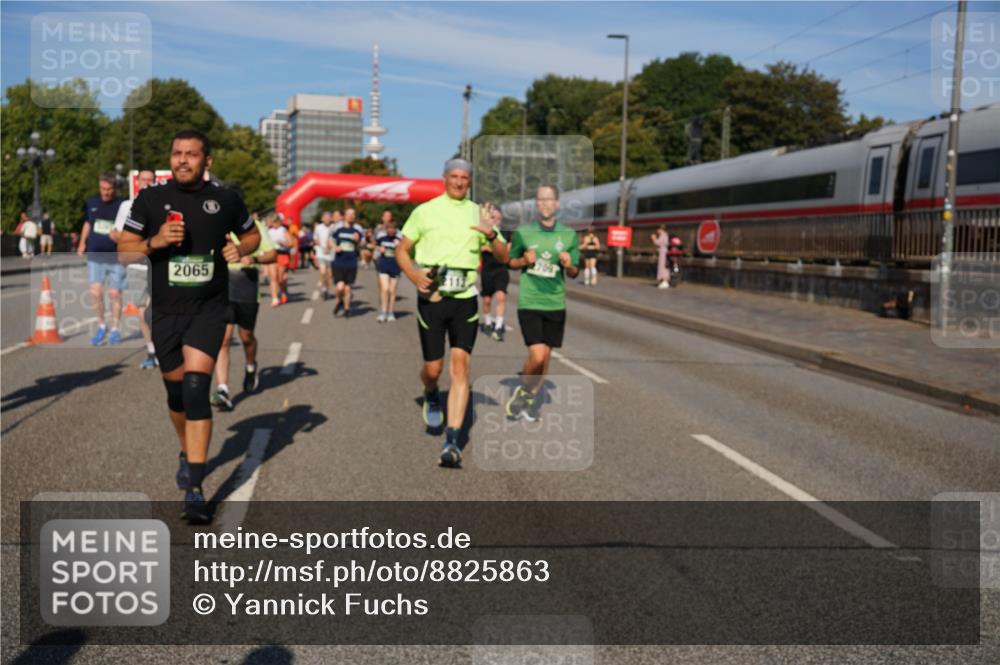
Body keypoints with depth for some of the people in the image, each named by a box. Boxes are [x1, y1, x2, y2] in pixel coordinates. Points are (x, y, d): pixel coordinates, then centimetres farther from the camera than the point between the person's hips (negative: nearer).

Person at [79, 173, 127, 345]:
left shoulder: (122, 206, -6)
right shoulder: (91, 203, 5)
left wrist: (120, 236, -21)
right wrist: (82, 243, 14)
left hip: (116, 257, -3)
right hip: (95, 255, 3)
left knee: (114, 294, 3)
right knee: (95, 292, -2)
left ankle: (115, 330, 17)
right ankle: (101, 326, 18)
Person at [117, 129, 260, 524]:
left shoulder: (225, 199, 1)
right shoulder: (150, 199, 1)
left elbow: (252, 234, 17)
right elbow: (124, 248, 3)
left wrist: (240, 249, -6)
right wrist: (155, 242, -16)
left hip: (209, 309, -2)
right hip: (165, 311, 2)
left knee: (196, 388, -16)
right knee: (176, 389, 13)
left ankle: (194, 489, -16)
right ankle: (188, 453, 43)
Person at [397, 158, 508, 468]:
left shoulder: (478, 213, 8)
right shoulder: (425, 211, 4)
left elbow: (503, 257, 7)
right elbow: (401, 250, 9)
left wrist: (491, 234, -14)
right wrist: (414, 275, -11)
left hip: (465, 300, 1)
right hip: (431, 297, 0)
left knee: (460, 366, -12)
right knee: (433, 369, 2)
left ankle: (452, 442, -12)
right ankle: (431, 395, 40)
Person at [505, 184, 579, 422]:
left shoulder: (569, 235, 2)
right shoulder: (523, 232, -1)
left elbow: (574, 273, 10)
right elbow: (510, 262, 11)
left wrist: (568, 265, -13)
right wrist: (524, 260, -10)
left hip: (556, 304, 3)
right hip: (529, 303, -3)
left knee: (546, 355, 10)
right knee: (537, 356, -14)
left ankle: (532, 398, 30)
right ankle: (522, 391, 14)